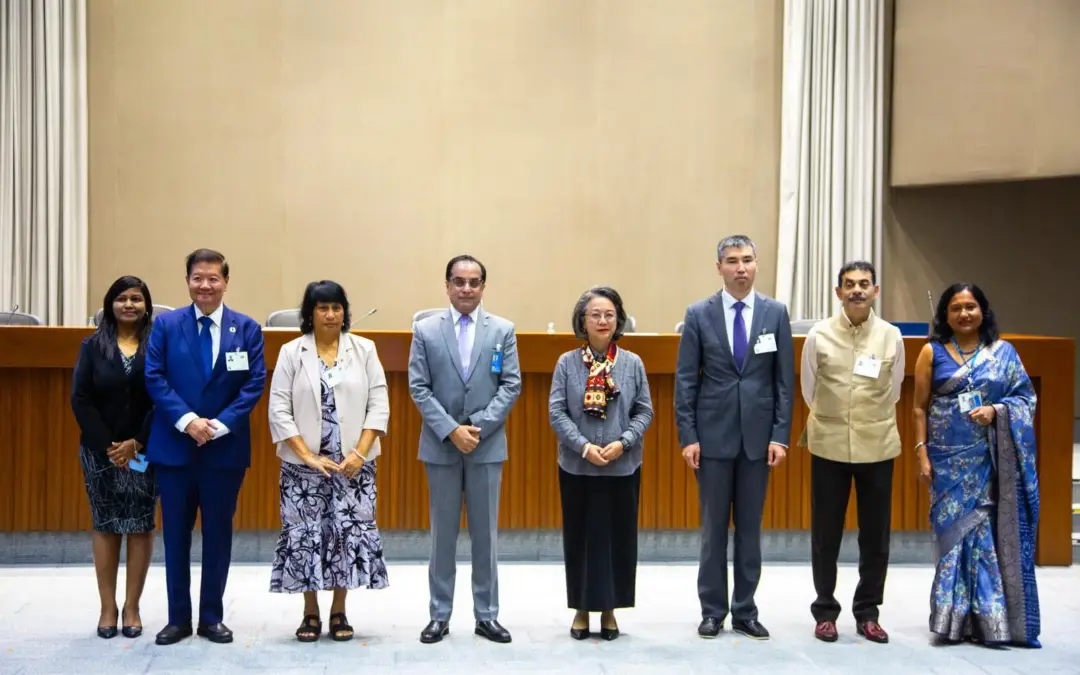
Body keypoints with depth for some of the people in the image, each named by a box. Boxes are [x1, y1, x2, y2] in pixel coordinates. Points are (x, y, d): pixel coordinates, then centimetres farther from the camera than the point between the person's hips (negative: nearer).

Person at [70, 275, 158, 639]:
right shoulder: (93, 346, 4)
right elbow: (80, 399, -2)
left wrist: (137, 444, -13)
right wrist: (108, 445, -11)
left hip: (145, 451, -1)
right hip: (101, 450, 1)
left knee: (140, 526, 2)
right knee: (105, 526, 5)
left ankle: (132, 608, 9)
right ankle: (108, 608, 11)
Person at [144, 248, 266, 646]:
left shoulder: (247, 328, 3)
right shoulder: (166, 324, 3)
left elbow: (255, 383, -4)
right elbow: (154, 378, -4)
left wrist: (221, 424, -15)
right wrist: (187, 420, -17)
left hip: (225, 447, 0)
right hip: (173, 446, 0)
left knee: (218, 533, 7)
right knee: (176, 533, 6)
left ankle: (211, 617, 18)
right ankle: (178, 618, 17)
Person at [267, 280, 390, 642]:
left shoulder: (364, 350, 3)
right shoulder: (291, 352, 1)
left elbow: (379, 406, 0)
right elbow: (279, 411, -4)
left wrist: (360, 453, -10)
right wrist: (308, 456, -11)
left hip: (353, 463, 1)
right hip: (304, 465, 0)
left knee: (350, 532, 0)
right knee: (305, 535, 1)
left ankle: (339, 612, 14)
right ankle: (310, 614, 14)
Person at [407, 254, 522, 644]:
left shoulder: (503, 330, 3)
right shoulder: (425, 330, 1)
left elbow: (511, 385, -1)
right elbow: (418, 388, -3)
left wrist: (479, 426, -12)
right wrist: (450, 430, -13)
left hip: (487, 445, 1)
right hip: (441, 445, 0)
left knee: (486, 533, 6)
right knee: (442, 533, 6)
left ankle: (487, 615, 14)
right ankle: (439, 616, 13)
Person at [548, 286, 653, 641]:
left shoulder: (633, 363, 1)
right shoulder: (567, 363, -1)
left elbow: (644, 412, 2)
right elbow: (556, 412, -4)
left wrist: (623, 442, -13)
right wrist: (584, 446, -15)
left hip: (623, 466, 1)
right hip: (577, 466, -1)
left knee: (618, 537, 6)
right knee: (580, 537, 6)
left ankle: (609, 609, 19)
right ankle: (582, 608, 18)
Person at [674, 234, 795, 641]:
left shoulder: (775, 313, 2)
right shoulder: (699, 314, 0)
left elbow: (785, 379, 2)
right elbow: (685, 379, -1)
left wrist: (780, 435, -4)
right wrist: (687, 436, -6)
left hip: (757, 435, 1)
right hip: (713, 435, -1)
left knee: (750, 527, 8)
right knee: (713, 527, 5)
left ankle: (745, 611, 16)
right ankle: (713, 610, 15)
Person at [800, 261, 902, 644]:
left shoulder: (891, 336, -1)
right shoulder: (819, 336, -3)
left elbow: (893, 392, 12)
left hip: (877, 446, 1)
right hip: (829, 446, -1)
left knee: (875, 535, 6)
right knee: (825, 534, 5)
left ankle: (867, 613, 19)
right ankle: (825, 612, 17)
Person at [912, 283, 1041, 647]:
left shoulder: (1003, 351, 7)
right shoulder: (932, 352, 5)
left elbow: (1026, 398, 5)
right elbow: (920, 408, 4)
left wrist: (996, 410, -13)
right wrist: (922, 453, -4)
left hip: (992, 459, 0)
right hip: (949, 458, 0)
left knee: (991, 530, -2)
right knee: (955, 529, 0)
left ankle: (991, 619, 5)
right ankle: (957, 619, 6)